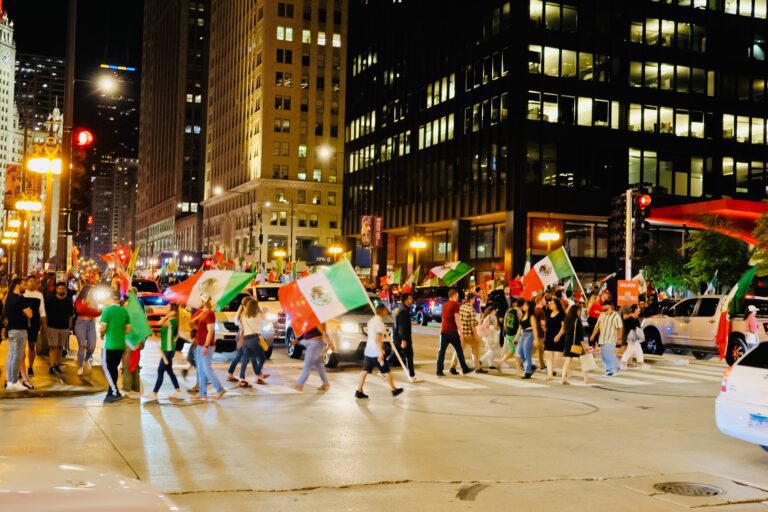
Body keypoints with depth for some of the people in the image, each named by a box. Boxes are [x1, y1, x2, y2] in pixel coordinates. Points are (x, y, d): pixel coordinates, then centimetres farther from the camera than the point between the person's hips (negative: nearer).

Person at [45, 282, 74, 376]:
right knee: (53, 347, -9)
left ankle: (57, 365, 15)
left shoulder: (69, 301, 6)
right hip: (52, 327, -3)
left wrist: (70, 327, 8)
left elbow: (71, 315, 11)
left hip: (64, 328, 3)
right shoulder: (50, 300, 0)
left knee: (60, 347, 8)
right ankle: (51, 366, -11)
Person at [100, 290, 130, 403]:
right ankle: (111, 392, 17)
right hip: (121, 344, 6)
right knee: (114, 368, 15)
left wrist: (102, 335, 8)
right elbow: (128, 329, 8)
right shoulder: (124, 311, 6)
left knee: (107, 368, 0)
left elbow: (103, 328, -12)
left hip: (110, 344, -6)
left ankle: (115, 393, -10)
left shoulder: (107, 310, -10)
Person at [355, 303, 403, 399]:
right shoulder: (379, 322, -16)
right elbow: (378, 339, -22)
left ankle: (359, 392, 4)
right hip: (376, 352, -8)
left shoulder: (371, 320, 11)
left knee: (365, 371, 7)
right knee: (386, 371, 6)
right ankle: (394, 390, 19)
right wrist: (381, 353, -23)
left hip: (368, 351, 8)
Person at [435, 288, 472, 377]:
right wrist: (461, 332, -13)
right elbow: (457, 319, -13)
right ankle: (465, 369, 14)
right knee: (459, 350, 6)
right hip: (452, 331, -6)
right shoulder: (455, 304, -7)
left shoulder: (444, 305, 15)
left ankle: (439, 371, -3)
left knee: (442, 351, 3)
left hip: (443, 331, 6)